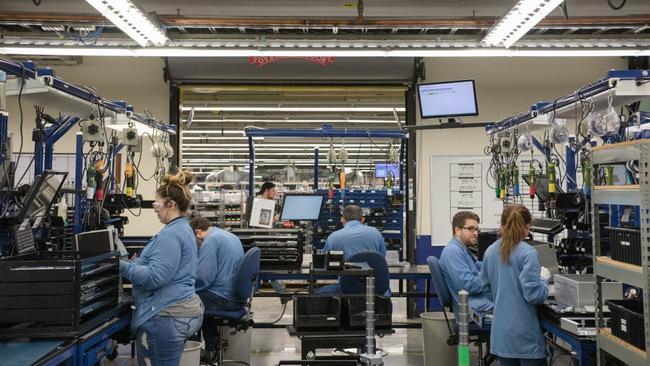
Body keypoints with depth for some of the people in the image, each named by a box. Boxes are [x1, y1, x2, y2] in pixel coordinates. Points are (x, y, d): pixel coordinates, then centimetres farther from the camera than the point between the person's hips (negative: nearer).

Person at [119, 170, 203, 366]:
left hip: (167, 316, -10)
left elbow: (155, 276, -23)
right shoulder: (183, 229, 15)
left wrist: (121, 266, -17)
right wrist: (131, 261, 19)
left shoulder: (171, 234, -18)